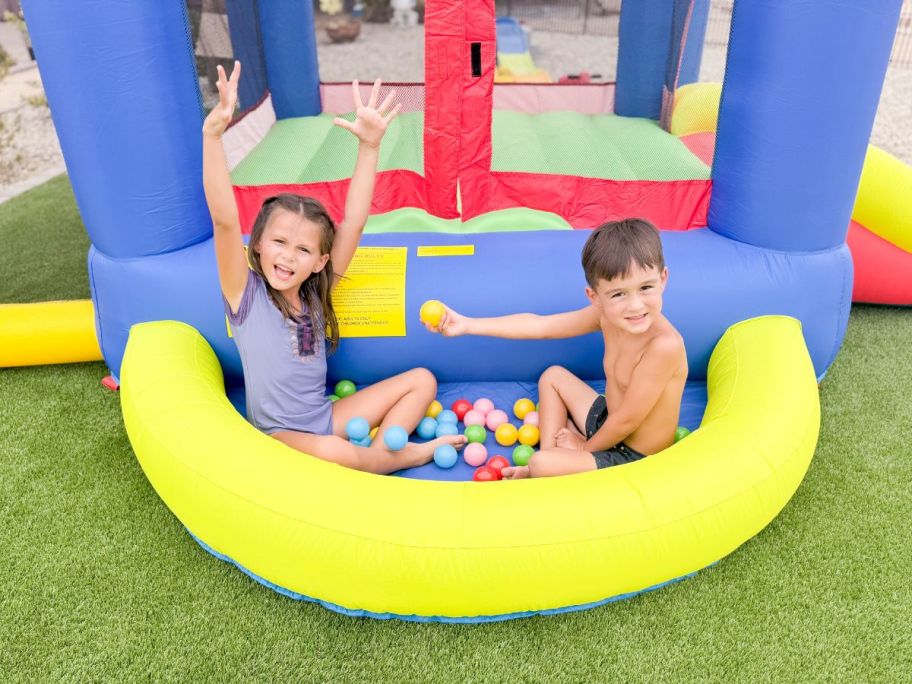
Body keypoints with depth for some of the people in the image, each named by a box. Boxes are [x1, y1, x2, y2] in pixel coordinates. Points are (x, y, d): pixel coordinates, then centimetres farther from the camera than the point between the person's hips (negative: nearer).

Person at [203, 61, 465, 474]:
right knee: (335, 453, -38)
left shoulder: (315, 292, 0)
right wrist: (212, 133, -40)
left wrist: (369, 145, -18)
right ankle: (409, 454, -9)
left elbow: (353, 223, -10)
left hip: (326, 420, 6)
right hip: (279, 436, -5)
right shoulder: (246, 294, -12)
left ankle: (380, 452, -14)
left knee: (422, 379, 2)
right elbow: (224, 219, -28)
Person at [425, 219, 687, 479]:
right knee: (553, 376, 19)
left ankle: (540, 471, 9)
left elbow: (626, 421, -24)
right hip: (608, 424, 8)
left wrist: (586, 447, -6)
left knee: (541, 464, -26)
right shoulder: (605, 314, -11)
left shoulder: (665, 345, -32)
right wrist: (467, 324, -3)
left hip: (633, 458, -8)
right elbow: (537, 325, -3)